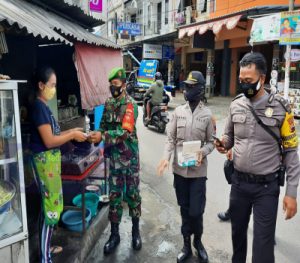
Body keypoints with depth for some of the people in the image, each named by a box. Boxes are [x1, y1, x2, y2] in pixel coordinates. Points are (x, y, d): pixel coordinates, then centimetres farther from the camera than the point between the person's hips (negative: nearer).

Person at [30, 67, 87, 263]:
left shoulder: (43, 106, 12)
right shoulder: (39, 107, -18)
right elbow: (49, 141, -21)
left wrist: (71, 131, 7)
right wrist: (73, 135, -11)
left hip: (50, 159, 10)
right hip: (45, 160, -10)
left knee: (50, 203, 18)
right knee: (51, 206, -2)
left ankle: (46, 246, 34)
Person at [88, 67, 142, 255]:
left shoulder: (130, 104, -13)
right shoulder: (108, 104, 6)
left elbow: (125, 132, -23)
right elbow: (104, 125, 14)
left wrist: (103, 137, -30)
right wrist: (97, 137, -7)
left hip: (130, 156, -5)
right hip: (114, 156, 5)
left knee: (132, 194, 9)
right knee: (114, 195, 10)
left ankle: (136, 231, 27)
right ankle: (115, 234, 23)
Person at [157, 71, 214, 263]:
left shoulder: (207, 115, -3)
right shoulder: (178, 111, 3)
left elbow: (211, 142, 1)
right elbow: (171, 139, 2)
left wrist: (203, 152, -19)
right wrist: (166, 157, -13)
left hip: (198, 171, -2)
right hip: (179, 169, 2)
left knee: (196, 211, 0)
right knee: (184, 209, 14)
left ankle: (198, 241, 30)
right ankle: (187, 244, 32)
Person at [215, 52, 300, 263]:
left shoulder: (280, 108, -12)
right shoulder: (236, 105, 0)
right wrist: (224, 144, -12)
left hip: (267, 186, -4)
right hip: (239, 182, 4)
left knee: (263, 242, 2)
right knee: (238, 231, 21)